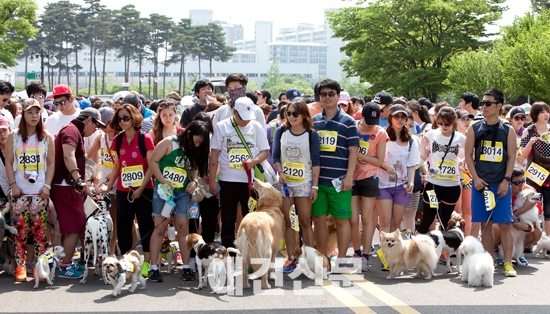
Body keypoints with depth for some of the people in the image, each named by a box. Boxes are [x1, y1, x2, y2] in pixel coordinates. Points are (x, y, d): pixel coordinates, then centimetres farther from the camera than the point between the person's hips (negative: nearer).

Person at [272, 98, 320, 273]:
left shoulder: (311, 134, -2)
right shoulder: (281, 131, 3)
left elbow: (316, 161, -2)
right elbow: (275, 156, 5)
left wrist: (315, 186, -7)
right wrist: (280, 172, -11)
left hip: (304, 183, -2)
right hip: (284, 182, 2)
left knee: (305, 222, -2)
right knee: (287, 222, 5)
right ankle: (291, 258, 11)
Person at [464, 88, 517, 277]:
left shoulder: (507, 130, 2)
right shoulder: (475, 129, 4)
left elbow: (511, 157, 1)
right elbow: (468, 154, 3)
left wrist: (506, 180, -8)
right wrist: (476, 178, -6)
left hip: (500, 184, -1)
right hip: (481, 183, 1)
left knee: (504, 224, -4)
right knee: (485, 224, 5)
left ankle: (508, 263, -1)